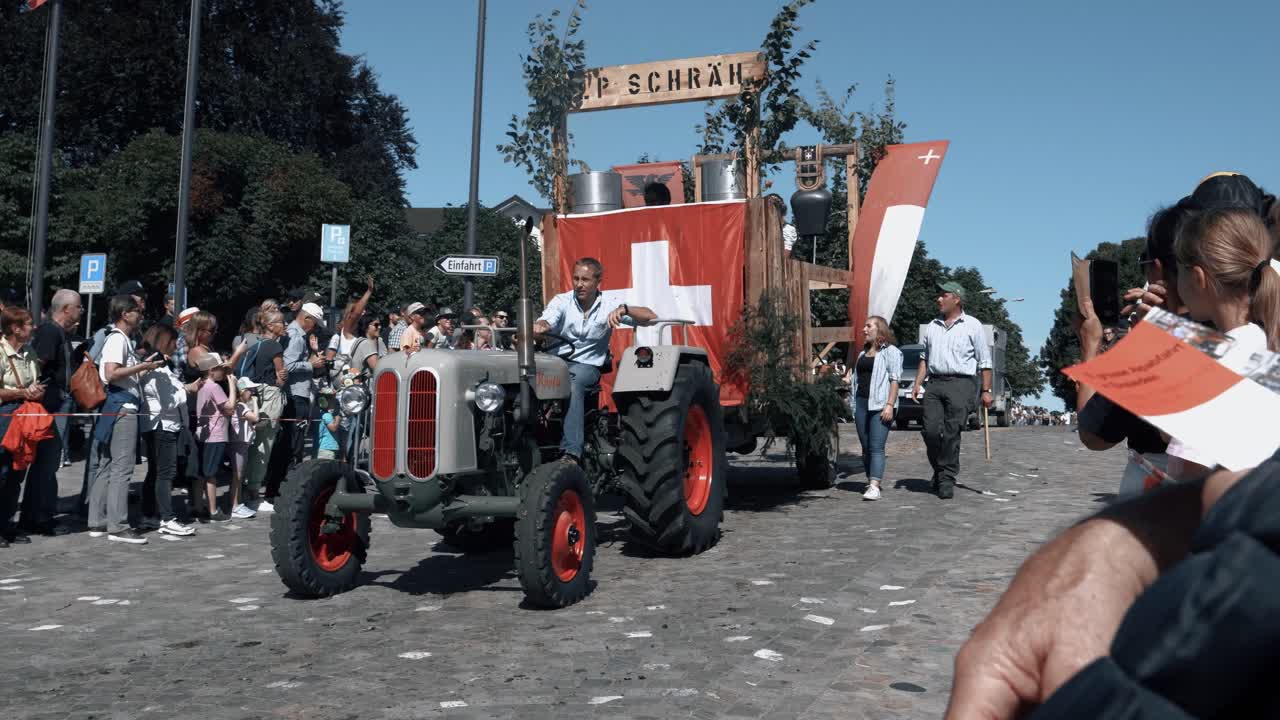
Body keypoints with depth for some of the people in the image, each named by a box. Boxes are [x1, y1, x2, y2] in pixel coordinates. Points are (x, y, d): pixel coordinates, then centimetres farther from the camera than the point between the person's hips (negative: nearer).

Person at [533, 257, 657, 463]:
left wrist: (623, 309, -22)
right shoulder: (562, 301, 5)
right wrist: (539, 327, -40)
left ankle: (571, 452, -45)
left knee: (572, 383, -36)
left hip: (587, 365, -2)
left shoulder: (608, 306, 4)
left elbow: (651, 317, -4)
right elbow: (545, 323, -15)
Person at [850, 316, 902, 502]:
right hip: (861, 403, 7)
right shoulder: (863, 353, 22)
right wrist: (854, 406, 16)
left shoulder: (890, 351, -2)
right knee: (866, 447, 9)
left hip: (879, 405, -7)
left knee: (876, 447, -13)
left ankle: (874, 486, -19)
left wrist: (889, 405, -18)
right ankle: (871, 481, 18)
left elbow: (894, 380, -9)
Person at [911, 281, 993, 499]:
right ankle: (939, 470, 17)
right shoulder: (932, 326, 18)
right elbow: (925, 357, 21)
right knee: (931, 431, -4)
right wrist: (918, 383, 9)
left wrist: (986, 391, -1)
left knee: (951, 433, -8)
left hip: (960, 384, -4)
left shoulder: (972, 326, 4)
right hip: (934, 383, 4)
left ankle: (947, 478, 0)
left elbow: (984, 362, 4)